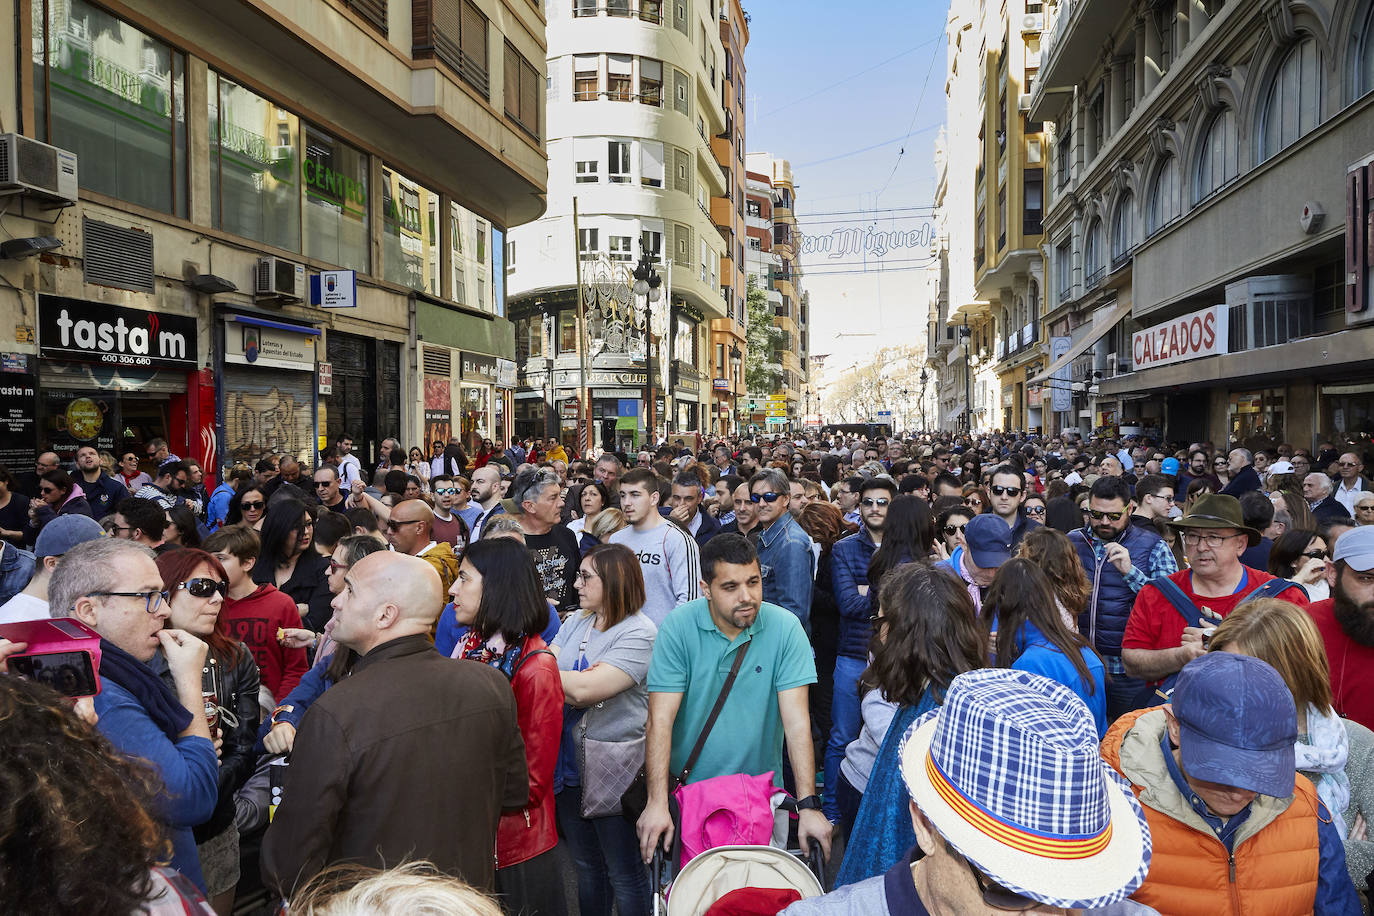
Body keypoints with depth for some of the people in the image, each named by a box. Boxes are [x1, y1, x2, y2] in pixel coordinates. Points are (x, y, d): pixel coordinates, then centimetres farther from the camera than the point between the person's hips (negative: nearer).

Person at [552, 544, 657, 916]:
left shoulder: (639, 633, -18)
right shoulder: (575, 623, 7)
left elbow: (585, 690, -27)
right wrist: (575, 685, -21)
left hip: (614, 772, -7)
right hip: (570, 766, 7)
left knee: (624, 875, 9)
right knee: (586, 867, 22)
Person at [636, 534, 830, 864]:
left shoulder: (785, 628, -13)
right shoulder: (677, 627, -14)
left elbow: (796, 720, -15)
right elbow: (661, 719, -17)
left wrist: (809, 806, -21)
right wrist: (657, 802, -25)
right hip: (687, 790, 0)